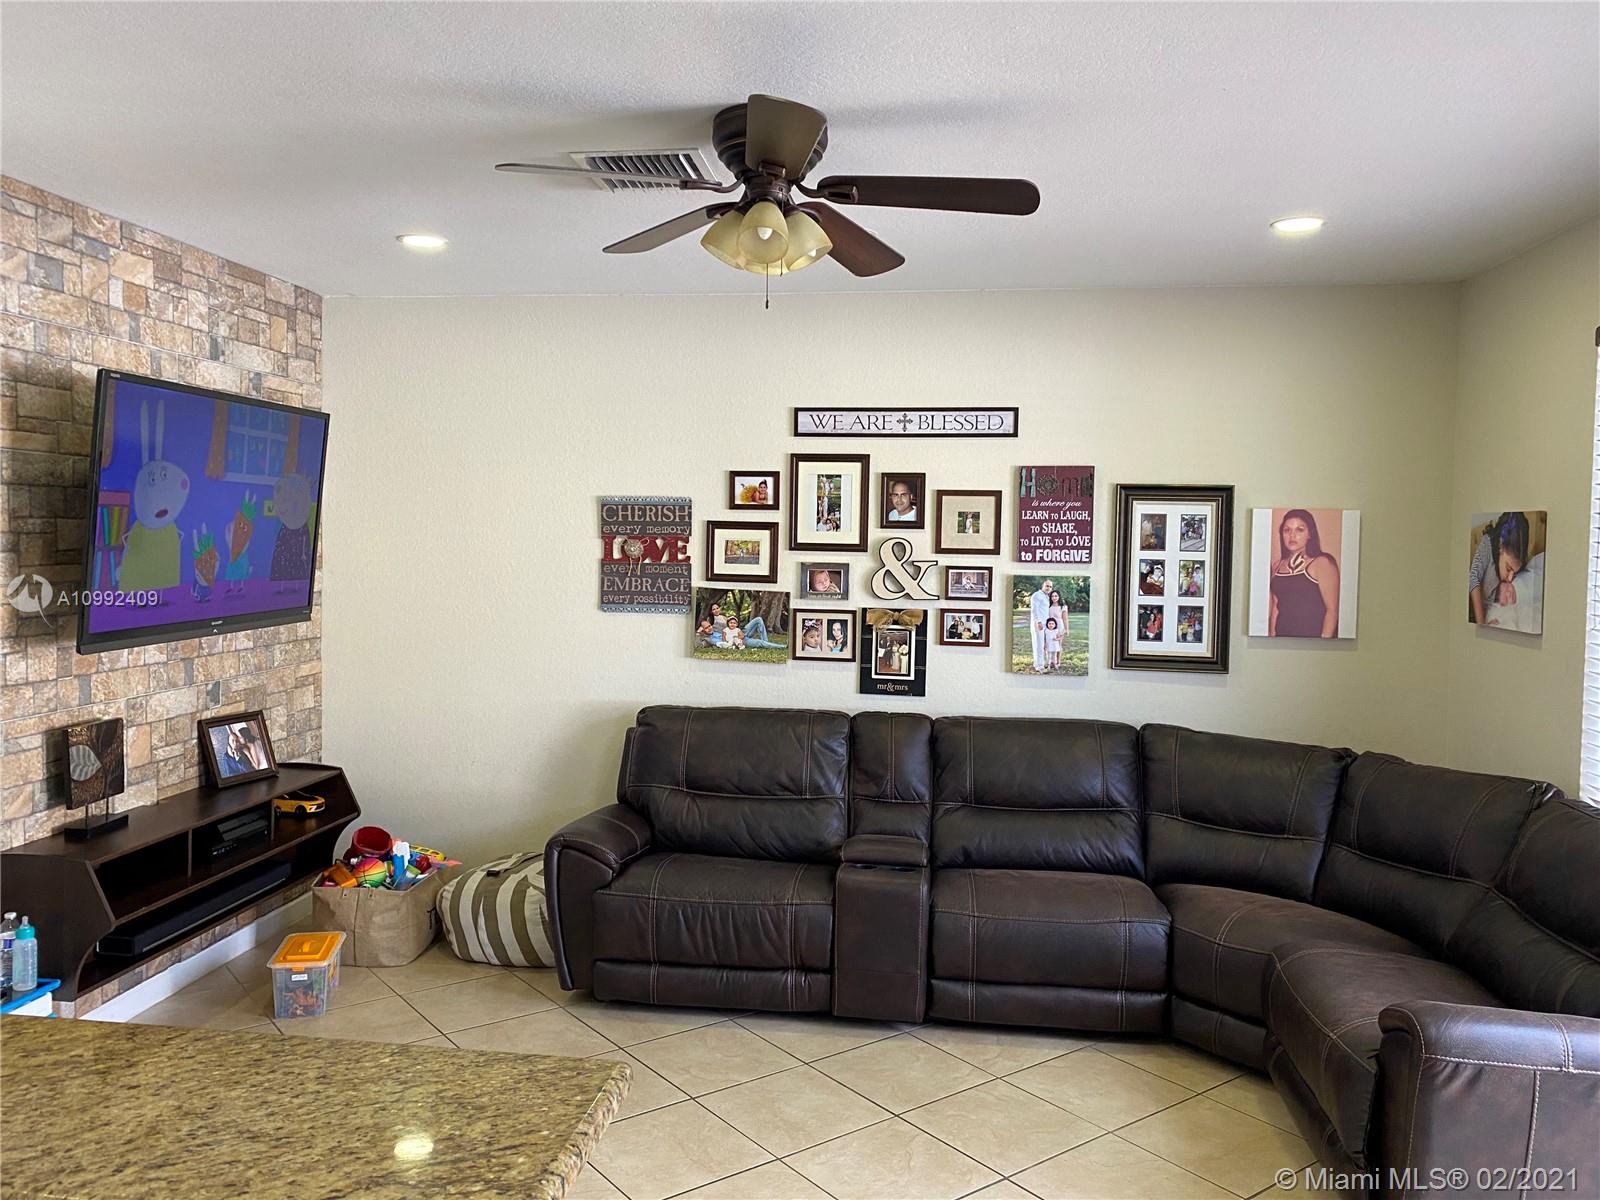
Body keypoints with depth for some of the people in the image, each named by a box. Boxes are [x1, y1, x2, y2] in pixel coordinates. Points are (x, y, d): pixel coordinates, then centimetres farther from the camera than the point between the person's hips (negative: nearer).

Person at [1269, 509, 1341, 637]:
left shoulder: (1322, 563, -5)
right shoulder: (1277, 566, 11)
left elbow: (1332, 610, -10)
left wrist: (1324, 643, -16)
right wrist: (1271, 636, 7)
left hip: (1313, 635, -5)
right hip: (1282, 634, 5)